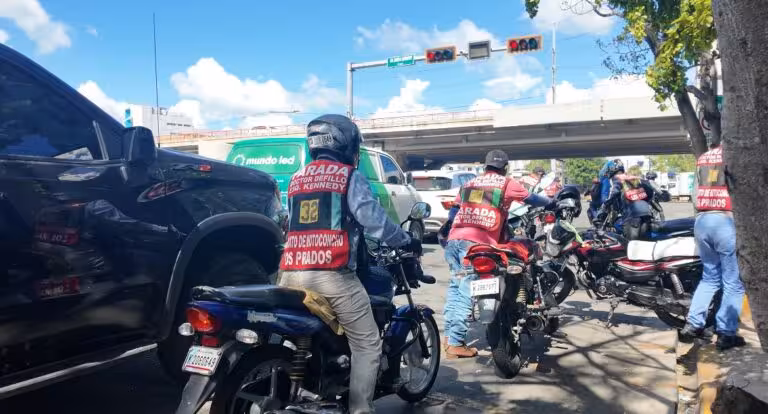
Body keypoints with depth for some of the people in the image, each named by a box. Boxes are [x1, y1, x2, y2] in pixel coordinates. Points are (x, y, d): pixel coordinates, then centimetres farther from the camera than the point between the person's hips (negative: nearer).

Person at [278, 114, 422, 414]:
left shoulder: (296, 180, 19)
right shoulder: (349, 177, 2)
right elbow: (374, 220, -4)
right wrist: (407, 242, 11)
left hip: (291, 275, 6)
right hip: (332, 275, -6)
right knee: (366, 345, 5)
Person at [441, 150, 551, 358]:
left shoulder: (469, 183, 23)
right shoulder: (507, 184, 10)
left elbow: (453, 211, 24)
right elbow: (532, 199, 23)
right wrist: (552, 202, 42)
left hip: (454, 239, 6)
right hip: (477, 243, -5)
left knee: (455, 286, 16)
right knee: (466, 292, -4)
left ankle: (449, 335, 19)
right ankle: (456, 343, -3)